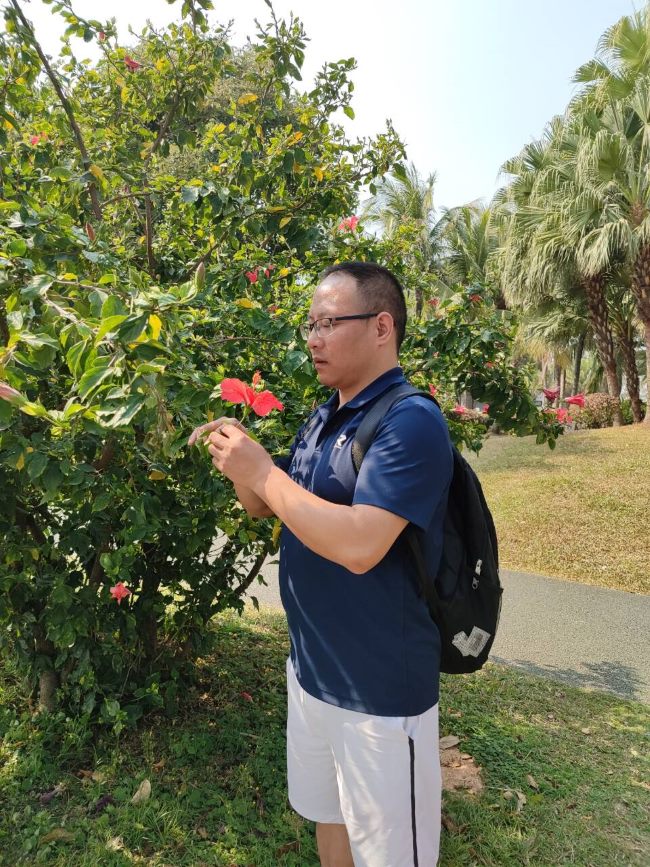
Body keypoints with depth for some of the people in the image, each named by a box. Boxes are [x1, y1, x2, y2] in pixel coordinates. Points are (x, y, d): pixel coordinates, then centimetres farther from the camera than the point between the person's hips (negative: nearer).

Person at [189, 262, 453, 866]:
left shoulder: (410, 421, -22)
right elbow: (266, 508, 13)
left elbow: (359, 545, -32)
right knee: (327, 819, 27)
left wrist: (262, 470, -23)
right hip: (311, 667, 8)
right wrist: (238, 464, -7)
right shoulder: (321, 418, 6)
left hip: (380, 687, -8)